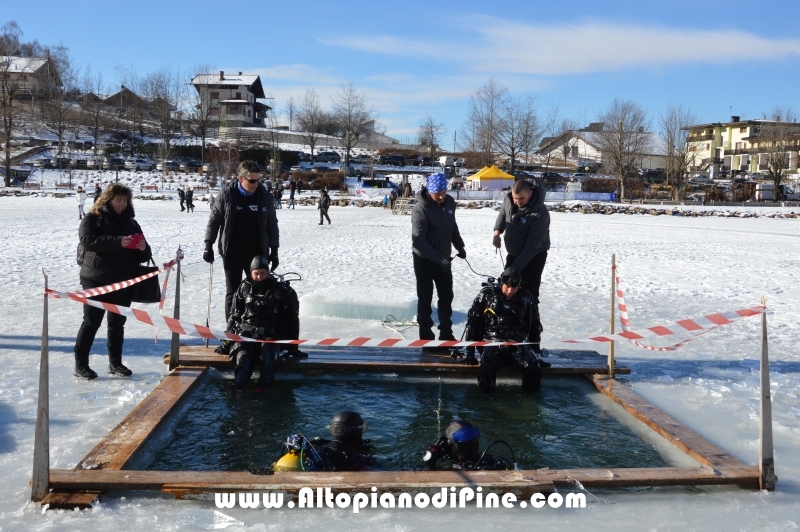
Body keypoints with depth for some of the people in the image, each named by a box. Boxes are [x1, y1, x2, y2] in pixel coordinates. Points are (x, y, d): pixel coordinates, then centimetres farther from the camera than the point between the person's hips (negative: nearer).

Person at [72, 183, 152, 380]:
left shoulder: (131, 223, 13)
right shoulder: (92, 219, -2)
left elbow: (144, 255, 12)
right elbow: (88, 240, -21)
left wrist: (143, 249, -14)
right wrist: (118, 242, -31)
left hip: (123, 282, 5)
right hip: (96, 280, -5)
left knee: (118, 323, 12)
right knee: (91, 322, -2)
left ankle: (115, 363, 21)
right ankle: (80, 364, 6)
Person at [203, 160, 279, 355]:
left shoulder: (265, 196, -1)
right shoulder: (226, 194, -6)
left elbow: (272, 225, 6)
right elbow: (214, 220, 2)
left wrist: (274, 251, 4)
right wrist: (209, 245, -4)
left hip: (257, 253, 1)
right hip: (232, 253, -1)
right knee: (232, 294, 3)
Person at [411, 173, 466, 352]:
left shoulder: (449, 202, -2)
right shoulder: (421, 209, -23)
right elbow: (418, 241, -25)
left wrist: (459, 246, 9)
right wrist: (439, 258, -28)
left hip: (443, 258, 6)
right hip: (424, 259, -6)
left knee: (446, 296, 12)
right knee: (425, 299, 1)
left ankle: (446, 335, 25)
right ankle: (426, 339, 8)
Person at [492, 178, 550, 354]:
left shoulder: (540, 214, -30)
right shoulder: (509, 199, -10)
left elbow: (532, 247, -29)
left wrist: (514, 269, -30)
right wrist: (497, 232, -4)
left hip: (534, 256, -7)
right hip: (513, 253, 7)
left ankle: (533, 341, -7)